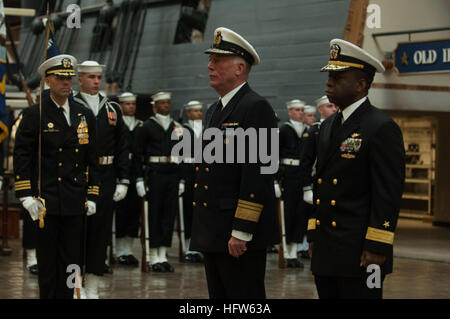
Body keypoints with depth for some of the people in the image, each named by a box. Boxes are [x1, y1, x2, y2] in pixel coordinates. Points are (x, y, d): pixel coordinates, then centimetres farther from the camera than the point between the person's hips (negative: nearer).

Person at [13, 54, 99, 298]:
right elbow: (21, 157, -3)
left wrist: (92, 196, 9)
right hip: (46, 201, -4)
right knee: (47, 260, 1)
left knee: (71, 260, 6)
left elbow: (92, 159, 14)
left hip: (75, 203, 4)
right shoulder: (34, 115, -1)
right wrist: (26, 196, -10)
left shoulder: (85, 116, 11)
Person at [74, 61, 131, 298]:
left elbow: (123, 148, 11)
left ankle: (92, 289, 12)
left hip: (105, 179, 4)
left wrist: (123, 180, 4)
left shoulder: (112, 110, 11)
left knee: (100, 233, 5)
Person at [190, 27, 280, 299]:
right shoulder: (215, 111, 18)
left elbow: (256, 174, -19)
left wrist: (241, 232, -23)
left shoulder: (256, 108, -12)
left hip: (242, 235, -9)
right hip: (213, 234, 10)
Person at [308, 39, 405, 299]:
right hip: (326, 252, 8)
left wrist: (377, 248, -19)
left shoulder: (382, 128, -10)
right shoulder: (328, 126, 16)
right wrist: (314, 234, 17)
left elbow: (389, 192, -15)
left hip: (360, 253, -8)